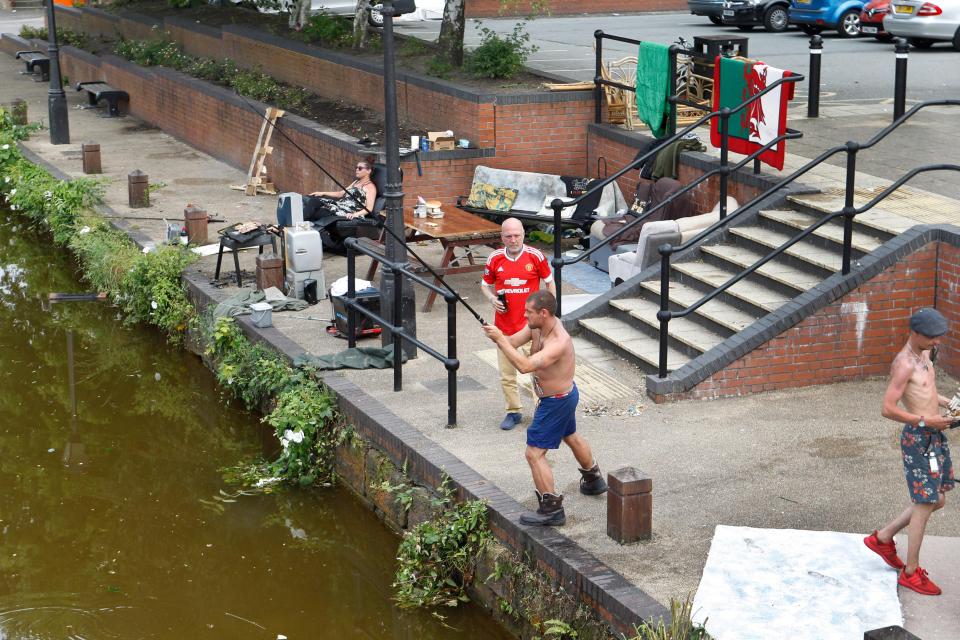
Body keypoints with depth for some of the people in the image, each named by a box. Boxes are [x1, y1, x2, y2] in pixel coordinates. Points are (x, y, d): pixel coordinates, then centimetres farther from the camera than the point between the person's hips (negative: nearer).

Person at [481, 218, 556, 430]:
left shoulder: (535, 256, -6)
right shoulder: (495, 259, 0)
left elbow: (550, 283, 6)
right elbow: (485, 285, 14)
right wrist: (492, 299, -7)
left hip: (530, 325, -2)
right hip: (504, 325, 3)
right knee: (506, 374, 8)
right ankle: (513, 411, 22)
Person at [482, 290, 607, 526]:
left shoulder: (558, 343, -36)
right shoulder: (537, 326, -8)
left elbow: (525, 366, -45)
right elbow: (512, 341, -7)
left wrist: (500, 339, -42)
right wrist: (496, 336, -29)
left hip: (557, 402, -10)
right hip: (565, 394, 10)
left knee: (534, 454, -8)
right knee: (571, 437, 32)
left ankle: (552, 509, -2)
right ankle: (594, 480, 54)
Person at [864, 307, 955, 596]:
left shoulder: (925, 355, 10)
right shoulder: (904, 364, -19)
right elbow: (888, 409, -22)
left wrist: (946, 403, 8)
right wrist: (925, 421, -23)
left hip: (935, 435, 9)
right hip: (918, 439, -9)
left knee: (937, 500, 15)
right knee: (925, 504, -3)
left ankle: (883, 538, 29)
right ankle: (911, 572, 9)